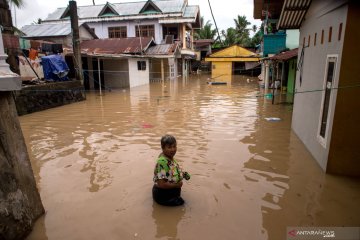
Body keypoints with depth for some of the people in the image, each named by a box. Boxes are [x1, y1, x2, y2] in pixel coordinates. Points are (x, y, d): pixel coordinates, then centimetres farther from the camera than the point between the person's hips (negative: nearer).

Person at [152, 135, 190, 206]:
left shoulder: (170, 158, -4)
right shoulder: (162, 162, -33)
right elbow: (161, 184, -33)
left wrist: (182, 174, 0)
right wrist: (177, 185, -21)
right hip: (163, 195, -9)